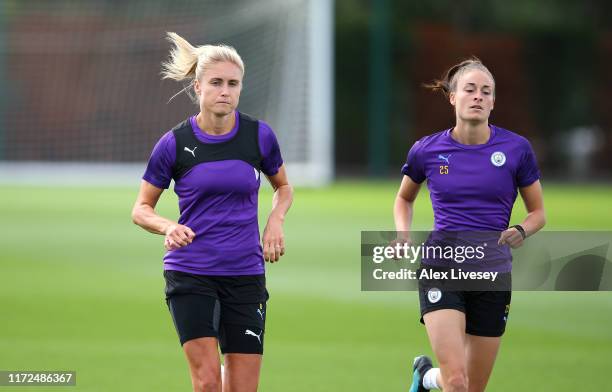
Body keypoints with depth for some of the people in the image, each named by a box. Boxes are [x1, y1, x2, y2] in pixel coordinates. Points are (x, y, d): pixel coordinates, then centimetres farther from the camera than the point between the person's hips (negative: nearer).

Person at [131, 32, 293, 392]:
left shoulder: (259, 135, -2)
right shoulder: (175, 143, -6)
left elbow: (284, 187, 17)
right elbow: (141, 209, 4)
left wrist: (276, 220, -4)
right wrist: (168, 227, -18)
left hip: (246, 274, 2)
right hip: (190, 273, -2)